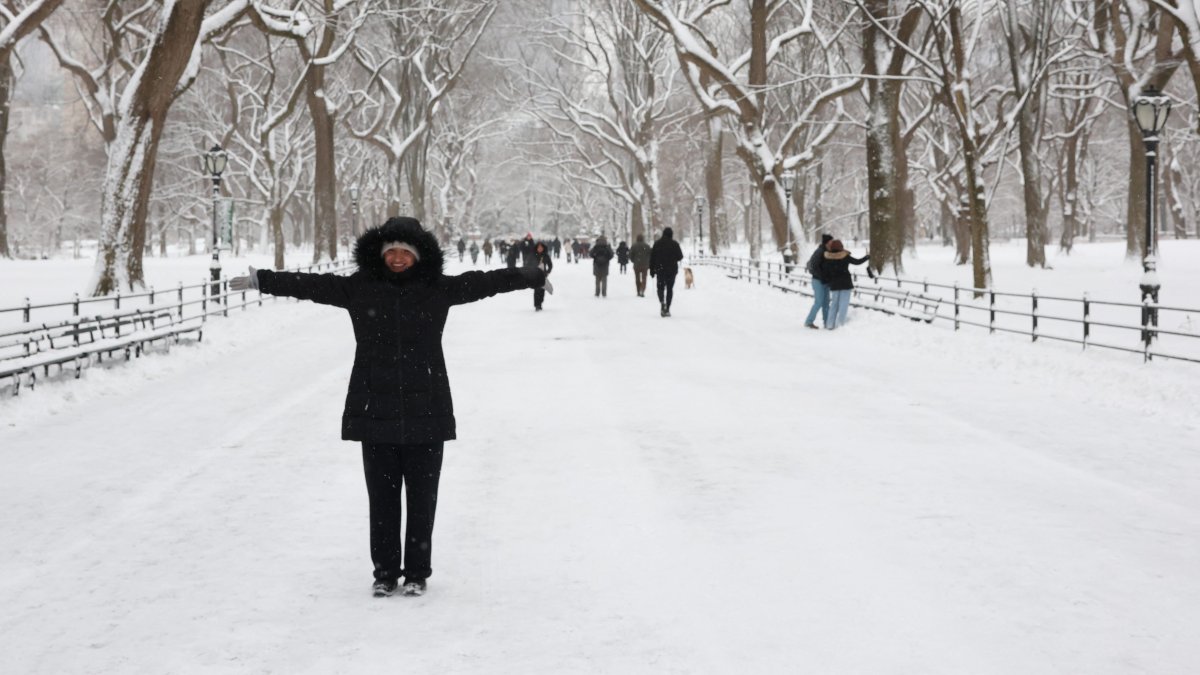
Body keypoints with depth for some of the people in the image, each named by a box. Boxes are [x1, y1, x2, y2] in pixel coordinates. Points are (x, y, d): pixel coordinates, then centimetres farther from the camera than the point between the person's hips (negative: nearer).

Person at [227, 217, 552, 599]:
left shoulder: (438, 290, 4)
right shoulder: (359, 288, 4)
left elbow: (484, 282, 10)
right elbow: (311, 285, 5)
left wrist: (533, 278, 14)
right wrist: (261, 280, 2)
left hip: (426, 413, 0)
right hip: (376, 412, 0)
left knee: (422, 496, 5)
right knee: (382, 497, 6)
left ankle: (417, 573, 16)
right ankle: (385, 572, 16)